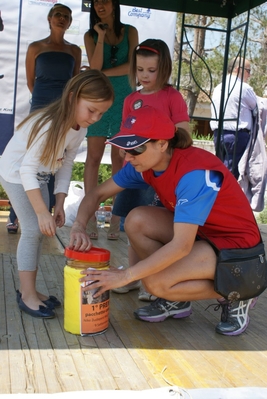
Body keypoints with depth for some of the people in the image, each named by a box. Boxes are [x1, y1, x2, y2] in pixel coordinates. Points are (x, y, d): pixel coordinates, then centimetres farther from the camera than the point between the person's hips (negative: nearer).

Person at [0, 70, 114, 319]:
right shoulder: (49, 125, -34)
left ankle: (29, 290, 17)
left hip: (40, 176, 7)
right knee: (32, 229, -12)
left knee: (40, 230, 5)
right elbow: (27, 170, -35)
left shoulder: (79, 129, -9)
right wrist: (42, 212, -36)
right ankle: (27, 294, -1)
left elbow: (66, 165, -3)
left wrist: (59, 204, -9)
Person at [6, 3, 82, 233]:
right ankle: (15, 215, 1)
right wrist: (44, 100, 6)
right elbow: (30, 82, 9)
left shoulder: (74, 50, 12)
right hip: (40, 109, -2)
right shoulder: (35, 47, 6)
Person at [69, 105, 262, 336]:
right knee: (137, 220, -12)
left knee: (155, 282, -24)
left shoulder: (194, 174, -31)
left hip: (235, 242, -8)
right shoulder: (146, 163, -8)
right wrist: (79, 227, -22)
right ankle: (177, 301, 4)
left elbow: (181, 246, -35)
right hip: (198, 230, 8)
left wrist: (125, 275, -32)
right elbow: (98, 194, -2)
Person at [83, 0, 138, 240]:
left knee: (119, 159, -1)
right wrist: (101, 36, -8)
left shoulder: (130, 32, 9)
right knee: (94, 157, -5)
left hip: (124, 99, 0)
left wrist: (104, 73, -6)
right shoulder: (91, 35, 9)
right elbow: (95, 67, -6)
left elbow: (131, 66, -3)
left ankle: (116, 218, 0)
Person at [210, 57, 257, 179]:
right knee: (232, 172, -5)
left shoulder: (218, 88, 13)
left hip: (218, 134, 8)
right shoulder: (244, 88, -8)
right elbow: (258, 107, 2)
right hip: (237, 135, -7)